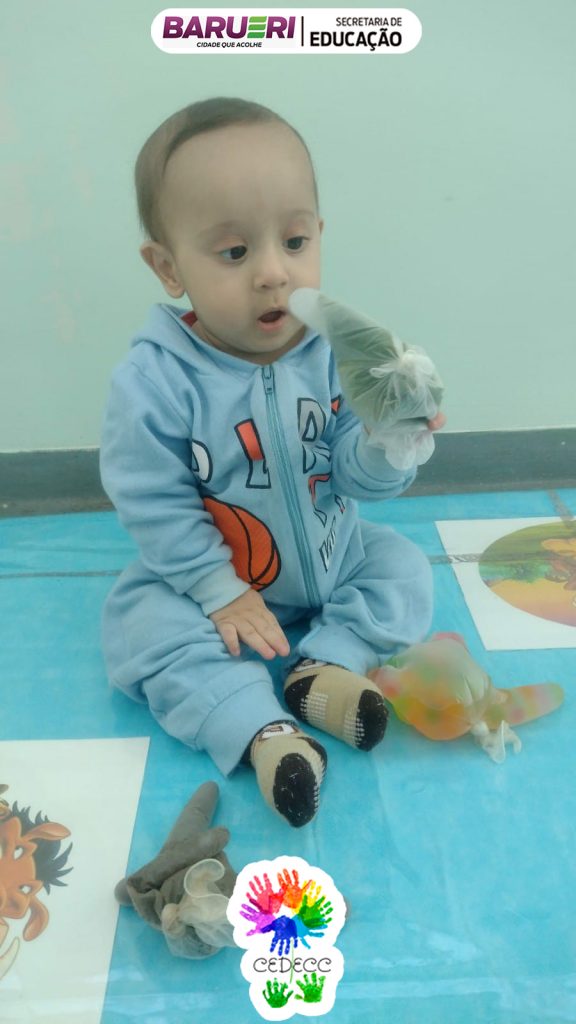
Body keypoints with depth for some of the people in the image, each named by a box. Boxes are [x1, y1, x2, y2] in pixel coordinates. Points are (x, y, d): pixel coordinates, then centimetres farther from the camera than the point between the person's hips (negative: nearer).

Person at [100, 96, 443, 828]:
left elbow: (358, 479, -14)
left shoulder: (337, 349, -17)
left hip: (332, 557, 3)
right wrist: (220, 593, -16)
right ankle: (261, 728, -22)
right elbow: (155, 506, -18)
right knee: (141, 623, -21)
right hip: (212, 578, -2)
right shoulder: (153, 382, -24)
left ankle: (325, 668, -11)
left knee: (404, 568, -3)